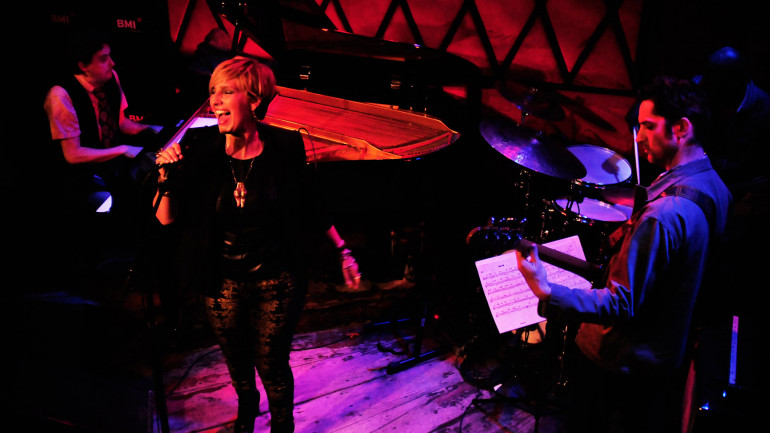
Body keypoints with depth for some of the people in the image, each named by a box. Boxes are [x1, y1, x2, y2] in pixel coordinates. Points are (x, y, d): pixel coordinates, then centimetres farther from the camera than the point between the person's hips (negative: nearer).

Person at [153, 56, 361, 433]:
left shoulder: (285, 147, -14)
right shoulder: (199, 148, -13)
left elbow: (310, 204, 0)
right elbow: (166, 219, -10)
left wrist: (342, 250, 4)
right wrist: (167, 177, -27)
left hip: (276, 283, -2)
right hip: (223, 284, 2)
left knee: (272, 366, 11)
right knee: (236, 360, 24)